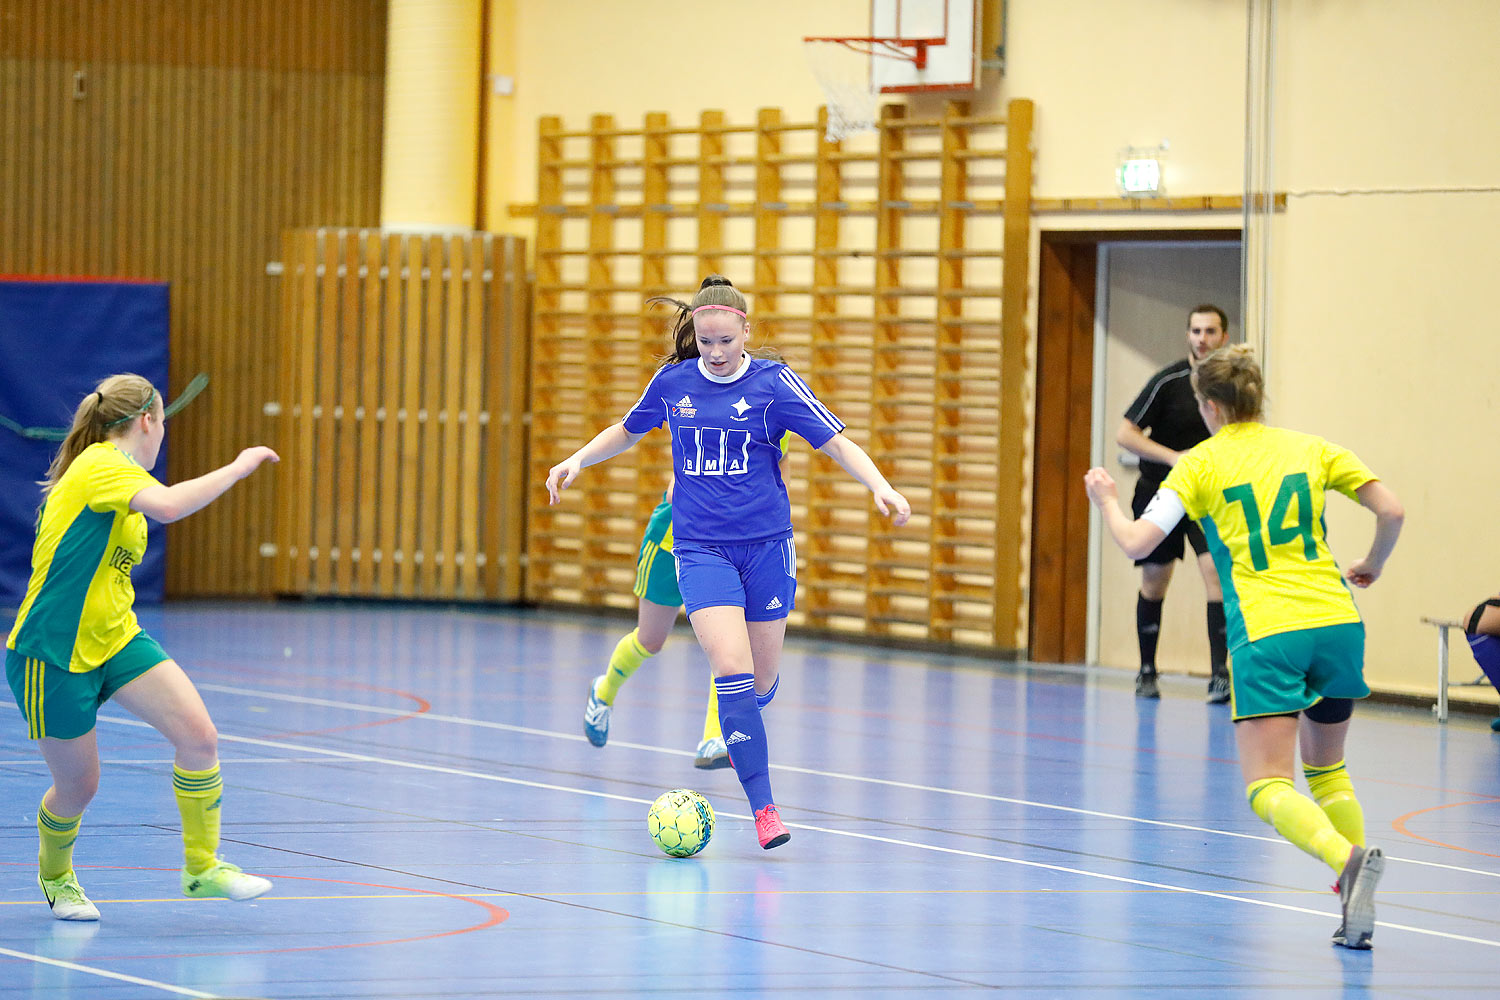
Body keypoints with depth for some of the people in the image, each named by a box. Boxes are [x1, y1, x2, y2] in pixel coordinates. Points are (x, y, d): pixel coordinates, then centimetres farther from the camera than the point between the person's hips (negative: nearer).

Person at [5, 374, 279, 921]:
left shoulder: (113, 470, 13)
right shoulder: (102, 465, -18)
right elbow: (169, 506, -37)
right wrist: (237, 468, -27)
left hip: (115, 638, 8)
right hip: (55, 654, -8)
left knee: (199, 737, -10)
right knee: (78, 786, 4)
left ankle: (202, 868, 3)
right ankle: (54, 875, 35)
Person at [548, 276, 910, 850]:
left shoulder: (773, 382, -4)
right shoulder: (672, 383, 3)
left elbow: (836, 443, -4)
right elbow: (628, 431, 22)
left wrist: (880, 486, -19)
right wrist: (577, 461, 10)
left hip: (766, 544, 0)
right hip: (700, 548, 0)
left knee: (761, 683, 8)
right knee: (731, 668, -19)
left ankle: (740, 736, 47)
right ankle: (763, 808, -18)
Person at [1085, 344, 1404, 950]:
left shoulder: (1201, 463, 5)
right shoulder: (1311, 449, 14)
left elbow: (1136, 543, -1)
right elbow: (1392, 512, 9)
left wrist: (1106, 502, 20)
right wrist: (1371, 568, 28)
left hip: (1266, 632, -4)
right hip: (1337, 623, 4)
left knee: (1268, 789, -6)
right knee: (1325, 768, 22)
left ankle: (1350, 859, -35)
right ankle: (1358, 912, 11)